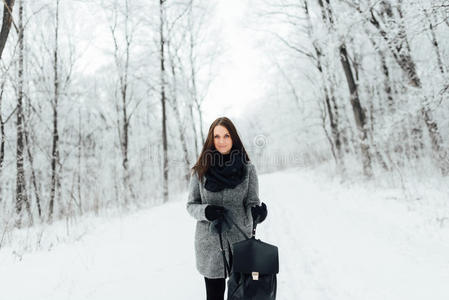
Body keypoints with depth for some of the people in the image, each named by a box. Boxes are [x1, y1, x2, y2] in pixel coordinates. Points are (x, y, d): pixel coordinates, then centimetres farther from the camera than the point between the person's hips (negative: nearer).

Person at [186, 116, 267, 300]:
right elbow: (191, 205, 4)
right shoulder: (200, 170, -2)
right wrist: (205, 211, -17)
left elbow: (252, 202, -1)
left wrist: (256, 211, -23)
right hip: (210, 243, 0)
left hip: (241, 241, 0)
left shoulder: (247, 168, -1)